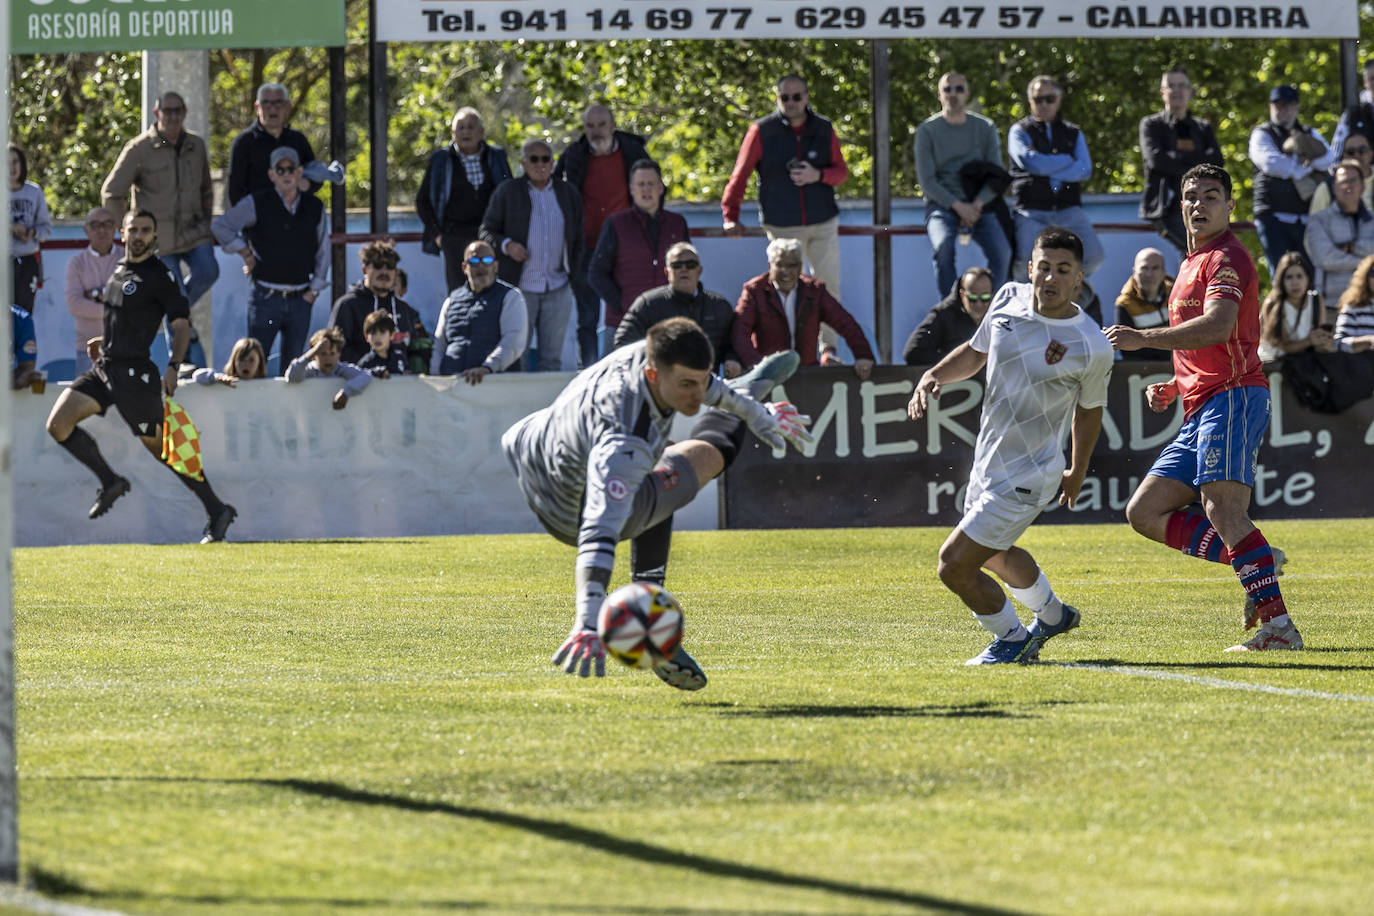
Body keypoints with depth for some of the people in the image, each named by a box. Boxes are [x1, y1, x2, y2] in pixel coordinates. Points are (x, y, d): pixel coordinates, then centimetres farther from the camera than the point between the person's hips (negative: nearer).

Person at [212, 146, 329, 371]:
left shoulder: (314, 208, 7)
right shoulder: (257, 204, -3)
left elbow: (323, 252, 14)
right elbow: (219, 226, 4)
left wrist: (313, 291, 8)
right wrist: (246, 255, 0)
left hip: (300, 300, 3)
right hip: (266, 298, -3)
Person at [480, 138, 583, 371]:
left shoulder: (568, 193, 11)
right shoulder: (507, 192, 2)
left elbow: (578, 237, 17)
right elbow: (486, 231, 3)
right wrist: (506, 246, -16)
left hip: (557, 289, 3)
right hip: (520, 288, -3)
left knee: (552, 358, 5)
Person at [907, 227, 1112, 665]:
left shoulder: (1092, 348, -21)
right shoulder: (1009, 298, -7)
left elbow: (1089, 411, -2)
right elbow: (976, 352, 13)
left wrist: (1077, 473, 11)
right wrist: (933, 376, -5)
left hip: (1025, 479, -7)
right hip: (988, 461, 7)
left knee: (955, 565, -10)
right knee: (993, 555, 31)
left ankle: (1013, 640, 15)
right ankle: (1052, 616, 57)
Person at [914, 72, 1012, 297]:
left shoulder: (985, 128, 10)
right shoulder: (928, 131, 5)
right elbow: (926, 180, -1)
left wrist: (977, 205, -12)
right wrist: (958, 206, -14)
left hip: (979, 205, 2)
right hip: (942, 205, -1)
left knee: (1001, 251, -26)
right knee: (944, 247, -34)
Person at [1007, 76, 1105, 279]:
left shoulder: (1073, 133, 19)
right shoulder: (1020, 131, 10)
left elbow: (1085, 170, 3)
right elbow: (1030, 162, -10)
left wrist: (1047, 169, -8)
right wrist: (1068, 161, 0)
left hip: (1068, 209, 3)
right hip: (1032, 212, -3)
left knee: (1094, 255, -13)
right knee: (1024, 263, -22)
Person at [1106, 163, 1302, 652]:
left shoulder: (1226, 258, -6)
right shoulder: (1192, 264, 25)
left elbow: (1218, 325, -25)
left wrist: (1145, 337, -27)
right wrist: (1174, 387, 19)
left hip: (1234, 397, -10)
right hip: (1200, 410, 10)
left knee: (1224, 510, -21)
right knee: (1146, 511, 5)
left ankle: (1279, 625, -25)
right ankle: (1256, 564, 1)